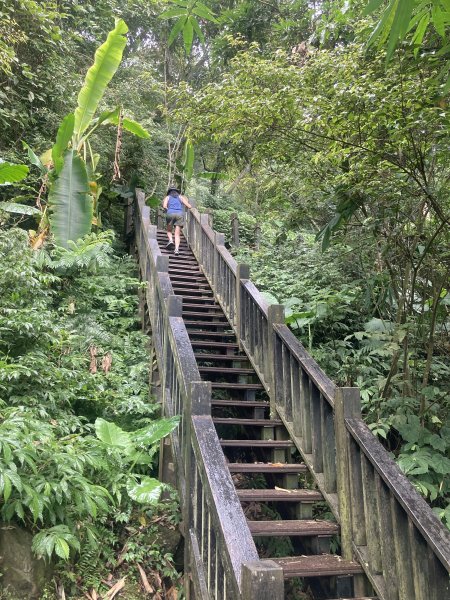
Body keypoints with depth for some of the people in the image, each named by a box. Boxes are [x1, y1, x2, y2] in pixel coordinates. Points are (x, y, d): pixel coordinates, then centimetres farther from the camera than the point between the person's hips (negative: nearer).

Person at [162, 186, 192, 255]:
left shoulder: (167, 197, 22)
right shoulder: (180, 197, 24)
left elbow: (164, 206, 2)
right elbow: (189, 206, 14)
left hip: (170, 214, -1)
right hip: (179, 214, 1)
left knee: (169, 230, 20)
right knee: (177, 234, -2)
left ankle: (171, 240, -8)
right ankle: (176, 249, -19)